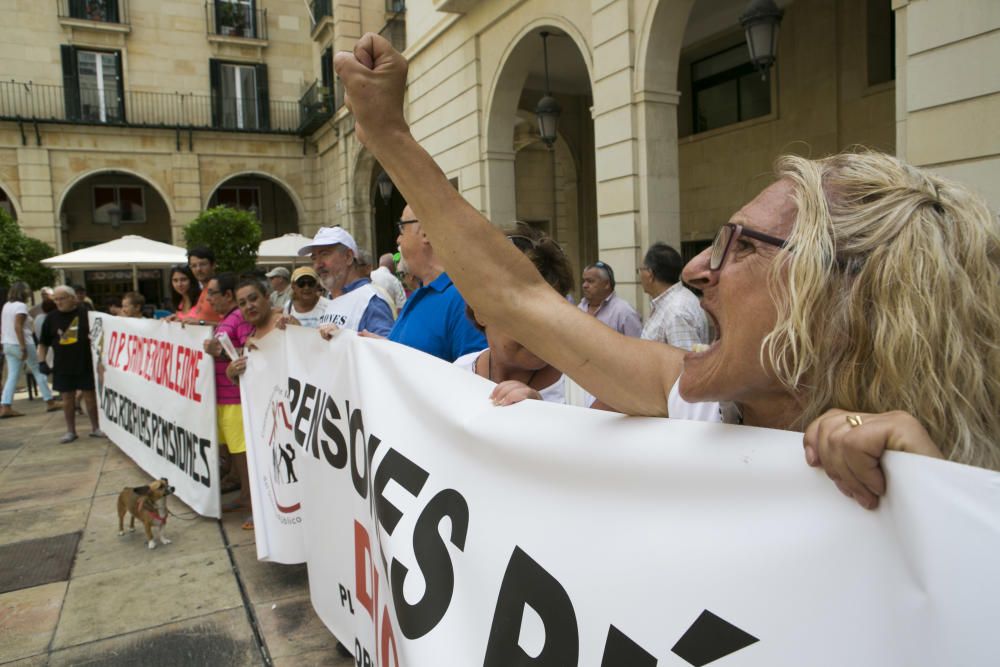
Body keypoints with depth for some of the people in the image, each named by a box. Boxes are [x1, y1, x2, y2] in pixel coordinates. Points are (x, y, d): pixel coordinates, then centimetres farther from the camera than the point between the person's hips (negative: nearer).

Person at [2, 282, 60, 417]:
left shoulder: (6, 306, 12)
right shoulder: (21, 306, -13)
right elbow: (17, 327, -21)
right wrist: (23, 348, -22)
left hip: (8, 344, 8)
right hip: (21, 344, -8)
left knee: (12, 376, 6)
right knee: (39, 372, 4)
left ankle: (5, 407, -2)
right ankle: (49, 402, 10)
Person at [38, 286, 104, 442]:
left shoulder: (86, 313, -4)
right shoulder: (51, 317, 4)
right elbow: (43, 343, 10)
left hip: (85, 364, -3)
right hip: (62, 366, 3)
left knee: (90, 396, 5)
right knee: (67, 398, 8)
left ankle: (95, 428, 18)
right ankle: (70, 431, 20)